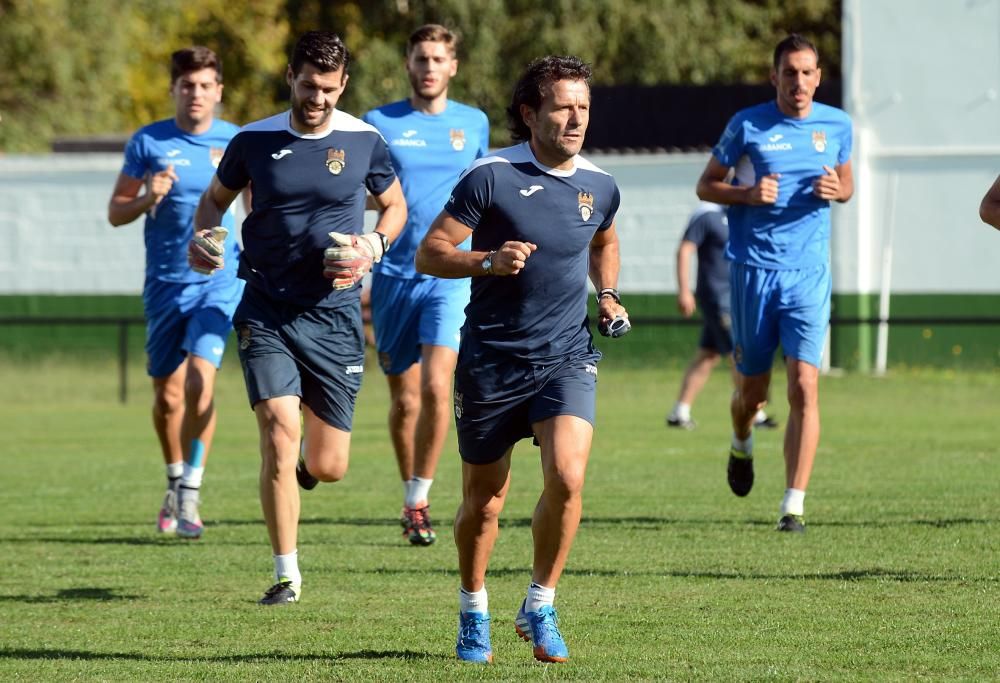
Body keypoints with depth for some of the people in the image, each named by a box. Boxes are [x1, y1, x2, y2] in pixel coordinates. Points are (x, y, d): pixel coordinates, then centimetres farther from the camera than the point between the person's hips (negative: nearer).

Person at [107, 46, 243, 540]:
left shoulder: (237, 143, 1)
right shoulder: (148, 143, 0)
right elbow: (115, 212, 4)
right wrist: (148, 198, -16)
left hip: (219, 280, -2)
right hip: (164, 284, 2)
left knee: (199, 380, -20)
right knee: (167, 395, 8)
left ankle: (190, 496, -16)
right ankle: (175, 485, 32)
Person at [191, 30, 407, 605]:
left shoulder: (364, 141, 0)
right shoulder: (255, 141, -1)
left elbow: (396, 206, 15)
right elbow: (216, 197, 16)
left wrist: (374, 246, -5)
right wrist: (204, 236, -6)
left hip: (334, 314, 1)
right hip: (266, 311, -1)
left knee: (329, 468, 2)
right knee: (280, 432, -19)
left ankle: (301, 466, 43)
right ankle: (286, 573, -7)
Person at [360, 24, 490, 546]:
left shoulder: (474, 124, 7)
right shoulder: (379, 124, 1)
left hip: (451, 276, 0)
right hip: (393, 276, 0)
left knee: (436, 387, -17)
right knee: (404, 399, 6)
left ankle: (420, 501, -7)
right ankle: (410, 497, 24)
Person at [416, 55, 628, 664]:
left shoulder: (600, 187, 5)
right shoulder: (491, 177, -9)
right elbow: (430, 253, -7)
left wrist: (608, 296, 12)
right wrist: (489, 261, -23)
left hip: (567, 356, 2)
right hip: (492, 358, -2)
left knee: (567, 476, -20)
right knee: (483, 501, 8)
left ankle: (541, 608, -1)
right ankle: (474, 613, 32)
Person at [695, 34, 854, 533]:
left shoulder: (836, 126, 5)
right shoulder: (747, 126, -3)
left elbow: (847, 183, 20)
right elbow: (706, 185, 5)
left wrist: (838, 190, -4)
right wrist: (748, 194, -15)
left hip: (809, 272, 1)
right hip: (753, 269, -1)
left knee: (804, 386, -13)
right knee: (752, 390, 9)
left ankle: (794, 505, -11)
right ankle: (741, 445, 46)